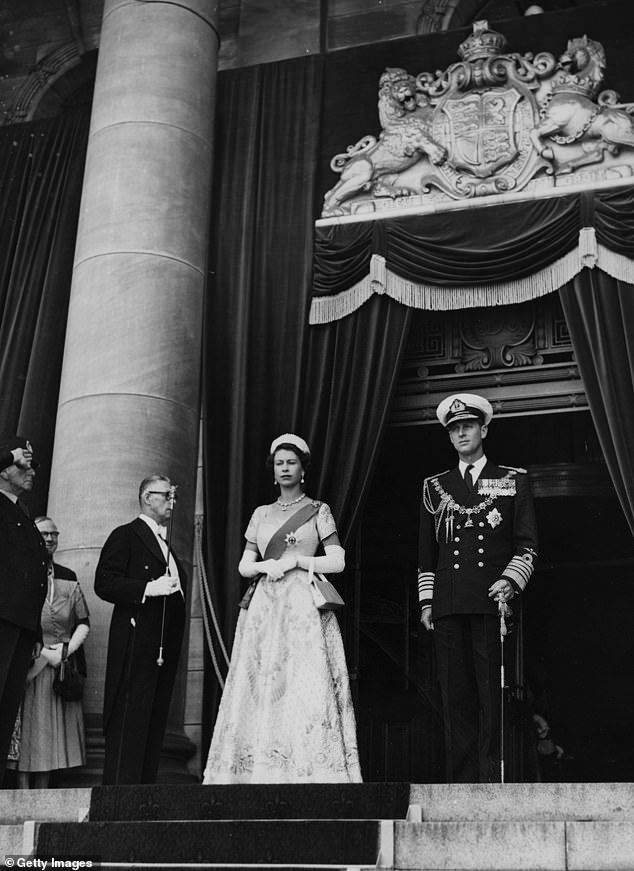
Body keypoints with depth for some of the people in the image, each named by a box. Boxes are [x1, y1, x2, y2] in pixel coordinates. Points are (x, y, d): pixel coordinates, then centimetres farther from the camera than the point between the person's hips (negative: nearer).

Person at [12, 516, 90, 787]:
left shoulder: (68, 578, 10)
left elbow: (83, 622, 9)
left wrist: (67, 649, -8)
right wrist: (43, 652, -13)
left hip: (62, 666, 4)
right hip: (29, 666, -4)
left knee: (53, 732, 5)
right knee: (26, 730, -3)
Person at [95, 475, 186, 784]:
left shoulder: (166, 544, 24)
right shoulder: (125, 536, 0)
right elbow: (104, 583, -11)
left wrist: (175, 589, 11)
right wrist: (148, 588, -19)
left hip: (165, 648, 8)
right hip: (136, 641, -8)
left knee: (155, 722, 7)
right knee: (129, 721, -11)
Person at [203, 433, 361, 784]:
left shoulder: (318, 511, 7)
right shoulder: (261, 514, 16)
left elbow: (337, 561, 0)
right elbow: (244, 566, 14)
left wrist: (296, 560, -9)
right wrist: (267, 565, -6)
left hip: (304, 607, -4)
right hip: (265, 607, 4)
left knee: (307, 687, -11)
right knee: (261, 689, -3)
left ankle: (310, 775, -11)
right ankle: (262, 771, -1)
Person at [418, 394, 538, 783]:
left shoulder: (513, 480, 11)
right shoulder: (435, 487, 18)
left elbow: (527, 544, 6)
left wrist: (510, 581, -9)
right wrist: (426, 600, 10)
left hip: (493, 601, -2)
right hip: (448, 605, 2)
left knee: (494, 694, -6)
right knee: (456, 696, 0)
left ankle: (494, 778, -3)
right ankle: (462, 782, 4)